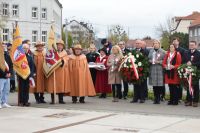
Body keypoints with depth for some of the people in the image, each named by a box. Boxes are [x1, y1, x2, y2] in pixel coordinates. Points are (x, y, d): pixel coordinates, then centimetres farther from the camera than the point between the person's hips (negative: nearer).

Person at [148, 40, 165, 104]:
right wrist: (150, 61, 1)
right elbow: (148, 58, 22)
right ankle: (155, 98, 12)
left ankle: (158, 99, 1)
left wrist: (159, 62, -14)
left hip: (159, 69, -4)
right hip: (152, 69, 4)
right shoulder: (151, 51, 16)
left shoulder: (162, 52, 1)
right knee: (154, 84, 3)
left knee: (159, 84, -7)